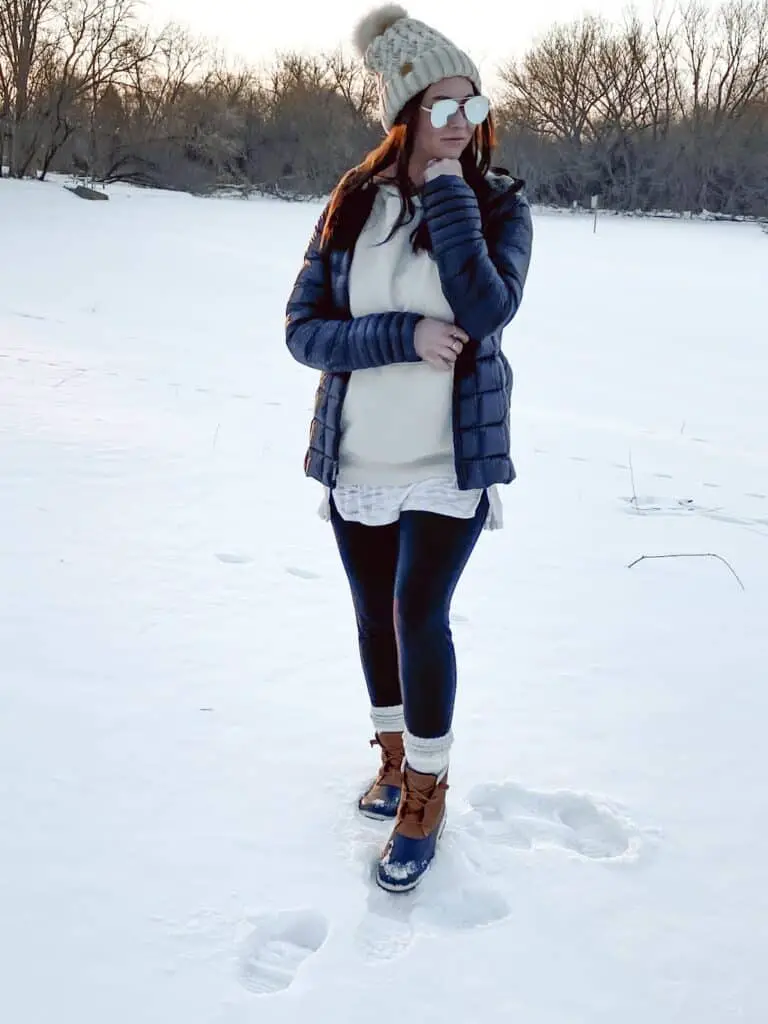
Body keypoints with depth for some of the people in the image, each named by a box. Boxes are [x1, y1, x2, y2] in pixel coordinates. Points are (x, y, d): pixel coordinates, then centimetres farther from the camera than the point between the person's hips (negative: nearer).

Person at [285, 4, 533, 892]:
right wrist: (406, 335, -20)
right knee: (375, 615, 15)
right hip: (355, 459, 3)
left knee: (419, 614, -9)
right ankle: (395, 750, 38)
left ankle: (426, 789, 11)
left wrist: (448, 189, -21)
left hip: (451, 460, -3)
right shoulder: (354, 203, -2)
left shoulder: (499, 203, -6)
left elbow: (488, 308, -23)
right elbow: (302, 329, -7)